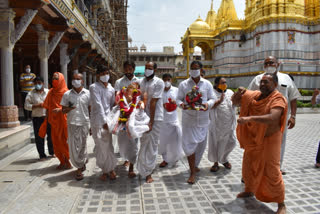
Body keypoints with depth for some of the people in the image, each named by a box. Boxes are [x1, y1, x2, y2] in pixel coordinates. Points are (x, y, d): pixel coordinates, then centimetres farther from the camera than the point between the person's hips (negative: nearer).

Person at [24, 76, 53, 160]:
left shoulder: (48, 92, 5)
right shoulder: (31, 94, 3)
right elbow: (26, 105, -2)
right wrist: (37, 106, -13)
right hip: (37, 118, 0)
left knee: (51, 135, 6)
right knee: (39, 137, 2)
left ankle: (52, 152, 25)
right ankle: (42, 155, 14)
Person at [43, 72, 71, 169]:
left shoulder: (65, 92, -6)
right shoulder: (51, 92, 10)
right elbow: (48, 106, 12)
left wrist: (60, 109, -25)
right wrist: (48, 118, 8)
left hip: (63, 119, -5)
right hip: (54, 120, 5)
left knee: (64, 140, -2)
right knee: (56, 141, 7)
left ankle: (68, 162, 11)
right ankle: (62, 162, 18)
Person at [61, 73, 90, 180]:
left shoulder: (88, 93, 3)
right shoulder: (67, 94, 5)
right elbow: (63, 110, 8)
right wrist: (70, 108, -16)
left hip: (84, 123, 0)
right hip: (72, 123, 1)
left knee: (82, 145, 6)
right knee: (73, 146, -1)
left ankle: (80, 166, 26)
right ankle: (80, 167, 14)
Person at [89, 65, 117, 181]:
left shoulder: (111, 88, 11)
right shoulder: (94, 87, -7)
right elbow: (98, 105, -15)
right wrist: (104, 121, -21)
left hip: (107, 120, 4)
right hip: (97, 121, -4)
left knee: (108, 145, 5)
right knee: (100, 146, 3)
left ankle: (110, 169, 19)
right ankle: (105, 170, 18)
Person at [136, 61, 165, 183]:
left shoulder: (159, 83, -7)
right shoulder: (142, 81, 9)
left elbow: (153, 102, -14)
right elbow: (140, 98, 10)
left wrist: (151, 121, -17)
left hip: (155, 118, -5)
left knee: (152, 145, 1)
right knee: (144, 143, 12)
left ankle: (148, 172, 12)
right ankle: (146, 170, 28)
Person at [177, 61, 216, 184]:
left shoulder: (207, 84, 7)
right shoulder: (183, 84, 4)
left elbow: (212, 98, 8)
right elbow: (178, 98, 6)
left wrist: (208, 104, -14)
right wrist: (181, 104, -17)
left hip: (203, 119, 2)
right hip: (188, 119, -2)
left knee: (201, 144, 11)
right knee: (189, 144, -7)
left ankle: (195, 165, 35)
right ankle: (192, 173, 2)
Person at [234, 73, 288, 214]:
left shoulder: (277, 99, -17)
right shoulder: (253, 95, 1)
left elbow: (272, 118, -35)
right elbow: (235, 101, 10)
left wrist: (249, 118, -44)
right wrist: (239, 93, -12)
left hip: (269, 140, -6)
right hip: (253, 140, 7)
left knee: (271, 172, -3)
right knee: (249, 167, 20)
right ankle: (249, 191, 44)